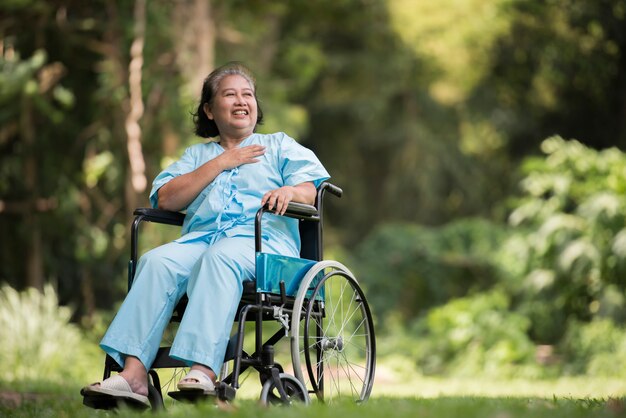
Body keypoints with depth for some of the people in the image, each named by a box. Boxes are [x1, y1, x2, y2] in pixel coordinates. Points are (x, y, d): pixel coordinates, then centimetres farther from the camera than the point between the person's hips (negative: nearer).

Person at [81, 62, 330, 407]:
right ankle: (133, 373, -45)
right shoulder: (197, 154, 31)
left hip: (263, 238, -3)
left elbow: (310, 190, 9)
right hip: (200, 236, 3)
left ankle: (203, 370, -56)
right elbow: (164, 200, 12)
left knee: (220, 257, -39)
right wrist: (220, 163, 8)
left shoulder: (279, 145, 26)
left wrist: (289, 191, -17)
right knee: (157, 261, -31)